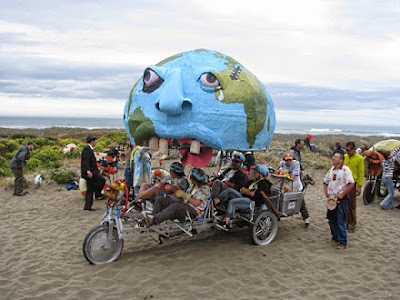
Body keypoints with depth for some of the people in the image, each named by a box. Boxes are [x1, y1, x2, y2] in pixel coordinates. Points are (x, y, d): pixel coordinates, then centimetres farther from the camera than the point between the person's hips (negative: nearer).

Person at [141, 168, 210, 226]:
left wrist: (184, 195, -12)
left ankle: (154, 220, -48)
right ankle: (152, 217, -25)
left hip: (194, 211, -9)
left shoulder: (205, 188, -5)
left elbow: (196, 203, -15)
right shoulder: (194, 186, 20)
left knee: (174, 207, -43)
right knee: (160, 199, -4)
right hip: (184, 206, 9)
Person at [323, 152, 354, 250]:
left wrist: (341, 195, -17)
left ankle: (343, 243, 7)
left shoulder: (346, 170, -11)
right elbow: (325, 182, 22)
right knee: (332, 220, 15)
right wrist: (326, 193, 7)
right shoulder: (331, 170, 12)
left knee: (341, 222, -3)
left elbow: (351, 184, -19)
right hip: (331, 199, 7)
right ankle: (335, 238, 32)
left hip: (341, 200, -7)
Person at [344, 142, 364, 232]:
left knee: (352, 205, 0)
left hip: (352, 184, -4)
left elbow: (361, 174, -6)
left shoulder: (359, 158, -7)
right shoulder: (344, 157, 6)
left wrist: (359, 187, -10)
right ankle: (346, 221, 21)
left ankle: (352, 224, 10)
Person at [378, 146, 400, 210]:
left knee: (390, 192, 18)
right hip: (388, 178, -8)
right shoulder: (390, 161, -15)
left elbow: (393, 153, 14)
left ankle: (390, 206, 21)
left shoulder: (384, 160, 4)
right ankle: (382, 205, -4)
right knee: (391, 193, 2)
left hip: (383, 178, 8)